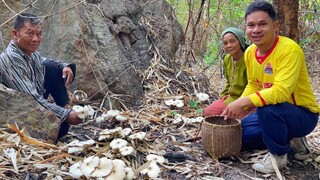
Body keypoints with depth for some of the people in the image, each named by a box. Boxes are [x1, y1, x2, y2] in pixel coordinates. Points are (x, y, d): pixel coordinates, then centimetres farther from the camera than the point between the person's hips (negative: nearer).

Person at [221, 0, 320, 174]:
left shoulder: (289, 49, -27)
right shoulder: (249, 52, -3)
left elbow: (281, 91, -36)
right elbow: (253, 86, 8)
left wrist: (243, 102, -35)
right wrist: (236, 107, -7)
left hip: (303, 115, -8)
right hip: (272, 113, 8)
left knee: (267, 108, -35)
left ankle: (279, 154, -8)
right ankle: (289, 138, 17)